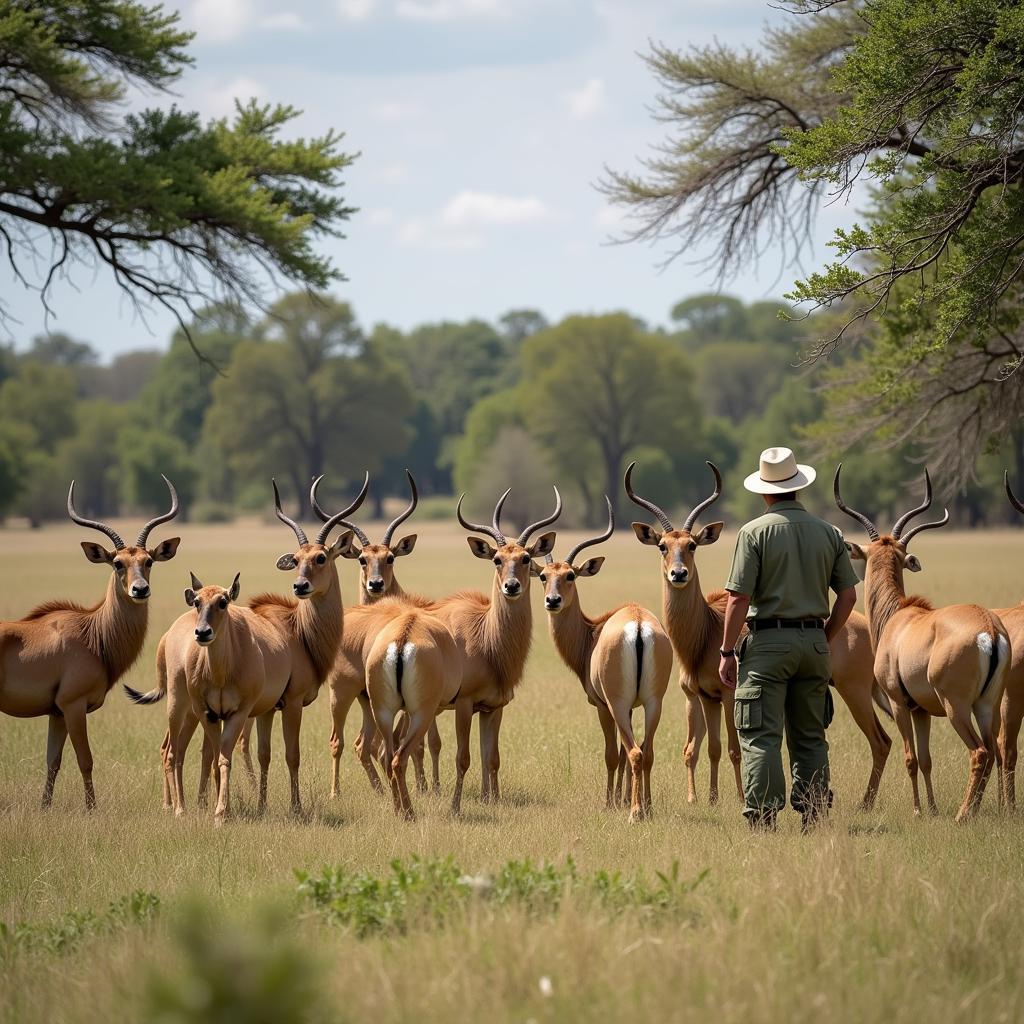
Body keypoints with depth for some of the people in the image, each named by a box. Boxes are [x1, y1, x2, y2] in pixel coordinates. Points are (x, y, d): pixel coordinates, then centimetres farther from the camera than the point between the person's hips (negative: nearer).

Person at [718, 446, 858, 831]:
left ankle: (762, 819, -10)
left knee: (760, 737, -4)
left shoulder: (755, 532, -6)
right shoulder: (829, 533, 7)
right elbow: (848, 596, 7)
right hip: (814, 641, 5)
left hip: (768, 641, -5)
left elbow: (739, 598, -11)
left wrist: (727, 651, -5)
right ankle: (814, 819, 10)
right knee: (811, 737, 11)